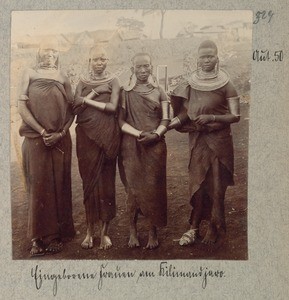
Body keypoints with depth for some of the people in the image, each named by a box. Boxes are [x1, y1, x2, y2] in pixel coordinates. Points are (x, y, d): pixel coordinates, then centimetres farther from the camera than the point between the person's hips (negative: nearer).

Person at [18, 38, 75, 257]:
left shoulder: (63, 79, 11)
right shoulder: (30, 75, 4)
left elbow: (71, 110, 6)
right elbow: (22, 107, -4)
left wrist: (60, 134, -9)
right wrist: (42, 132, -11)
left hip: (61, 141, 3)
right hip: (36, 139, -2)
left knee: (59, 185, 6)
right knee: (39, 186, 0)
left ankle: (58, 233, 16)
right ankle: (40, 237, 9)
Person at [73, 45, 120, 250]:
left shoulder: (113, 81, 4)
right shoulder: (83, 81, 11)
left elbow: (113, 107, -8)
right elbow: (76, 105, 0)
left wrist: (88, 100, -8)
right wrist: (95, 92, -8)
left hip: (107, 135, -2)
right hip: (86, 135, 2)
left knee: (106, 181, 1)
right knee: (89, 180, 3)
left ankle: (105, 230, 10)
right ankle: (90, 229, 14)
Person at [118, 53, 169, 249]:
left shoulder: (159, 92, 10)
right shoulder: (125, 93, 6)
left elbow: (165, 119, 4)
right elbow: (121, 121, -1)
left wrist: (155, 134, -14)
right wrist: (138, 133, -15)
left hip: (155, 146, 1)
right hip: (131, 146, 0)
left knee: (153, 187, 0)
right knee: (134, 187, 1)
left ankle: (153, 231, 11)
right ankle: (133, 230, 14)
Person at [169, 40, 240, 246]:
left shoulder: (226, 84, -5)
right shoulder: (190, 84, 3)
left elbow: (235, 116, -6)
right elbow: (185, 113, 6)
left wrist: (212, 117, -20)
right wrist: (164, 127, -7)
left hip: (219, 140, -2)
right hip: (197, 139, 2)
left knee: (216, 185, 4)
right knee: (197, 183, 3)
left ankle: (214, 228, 17)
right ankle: (194, 227, 11)